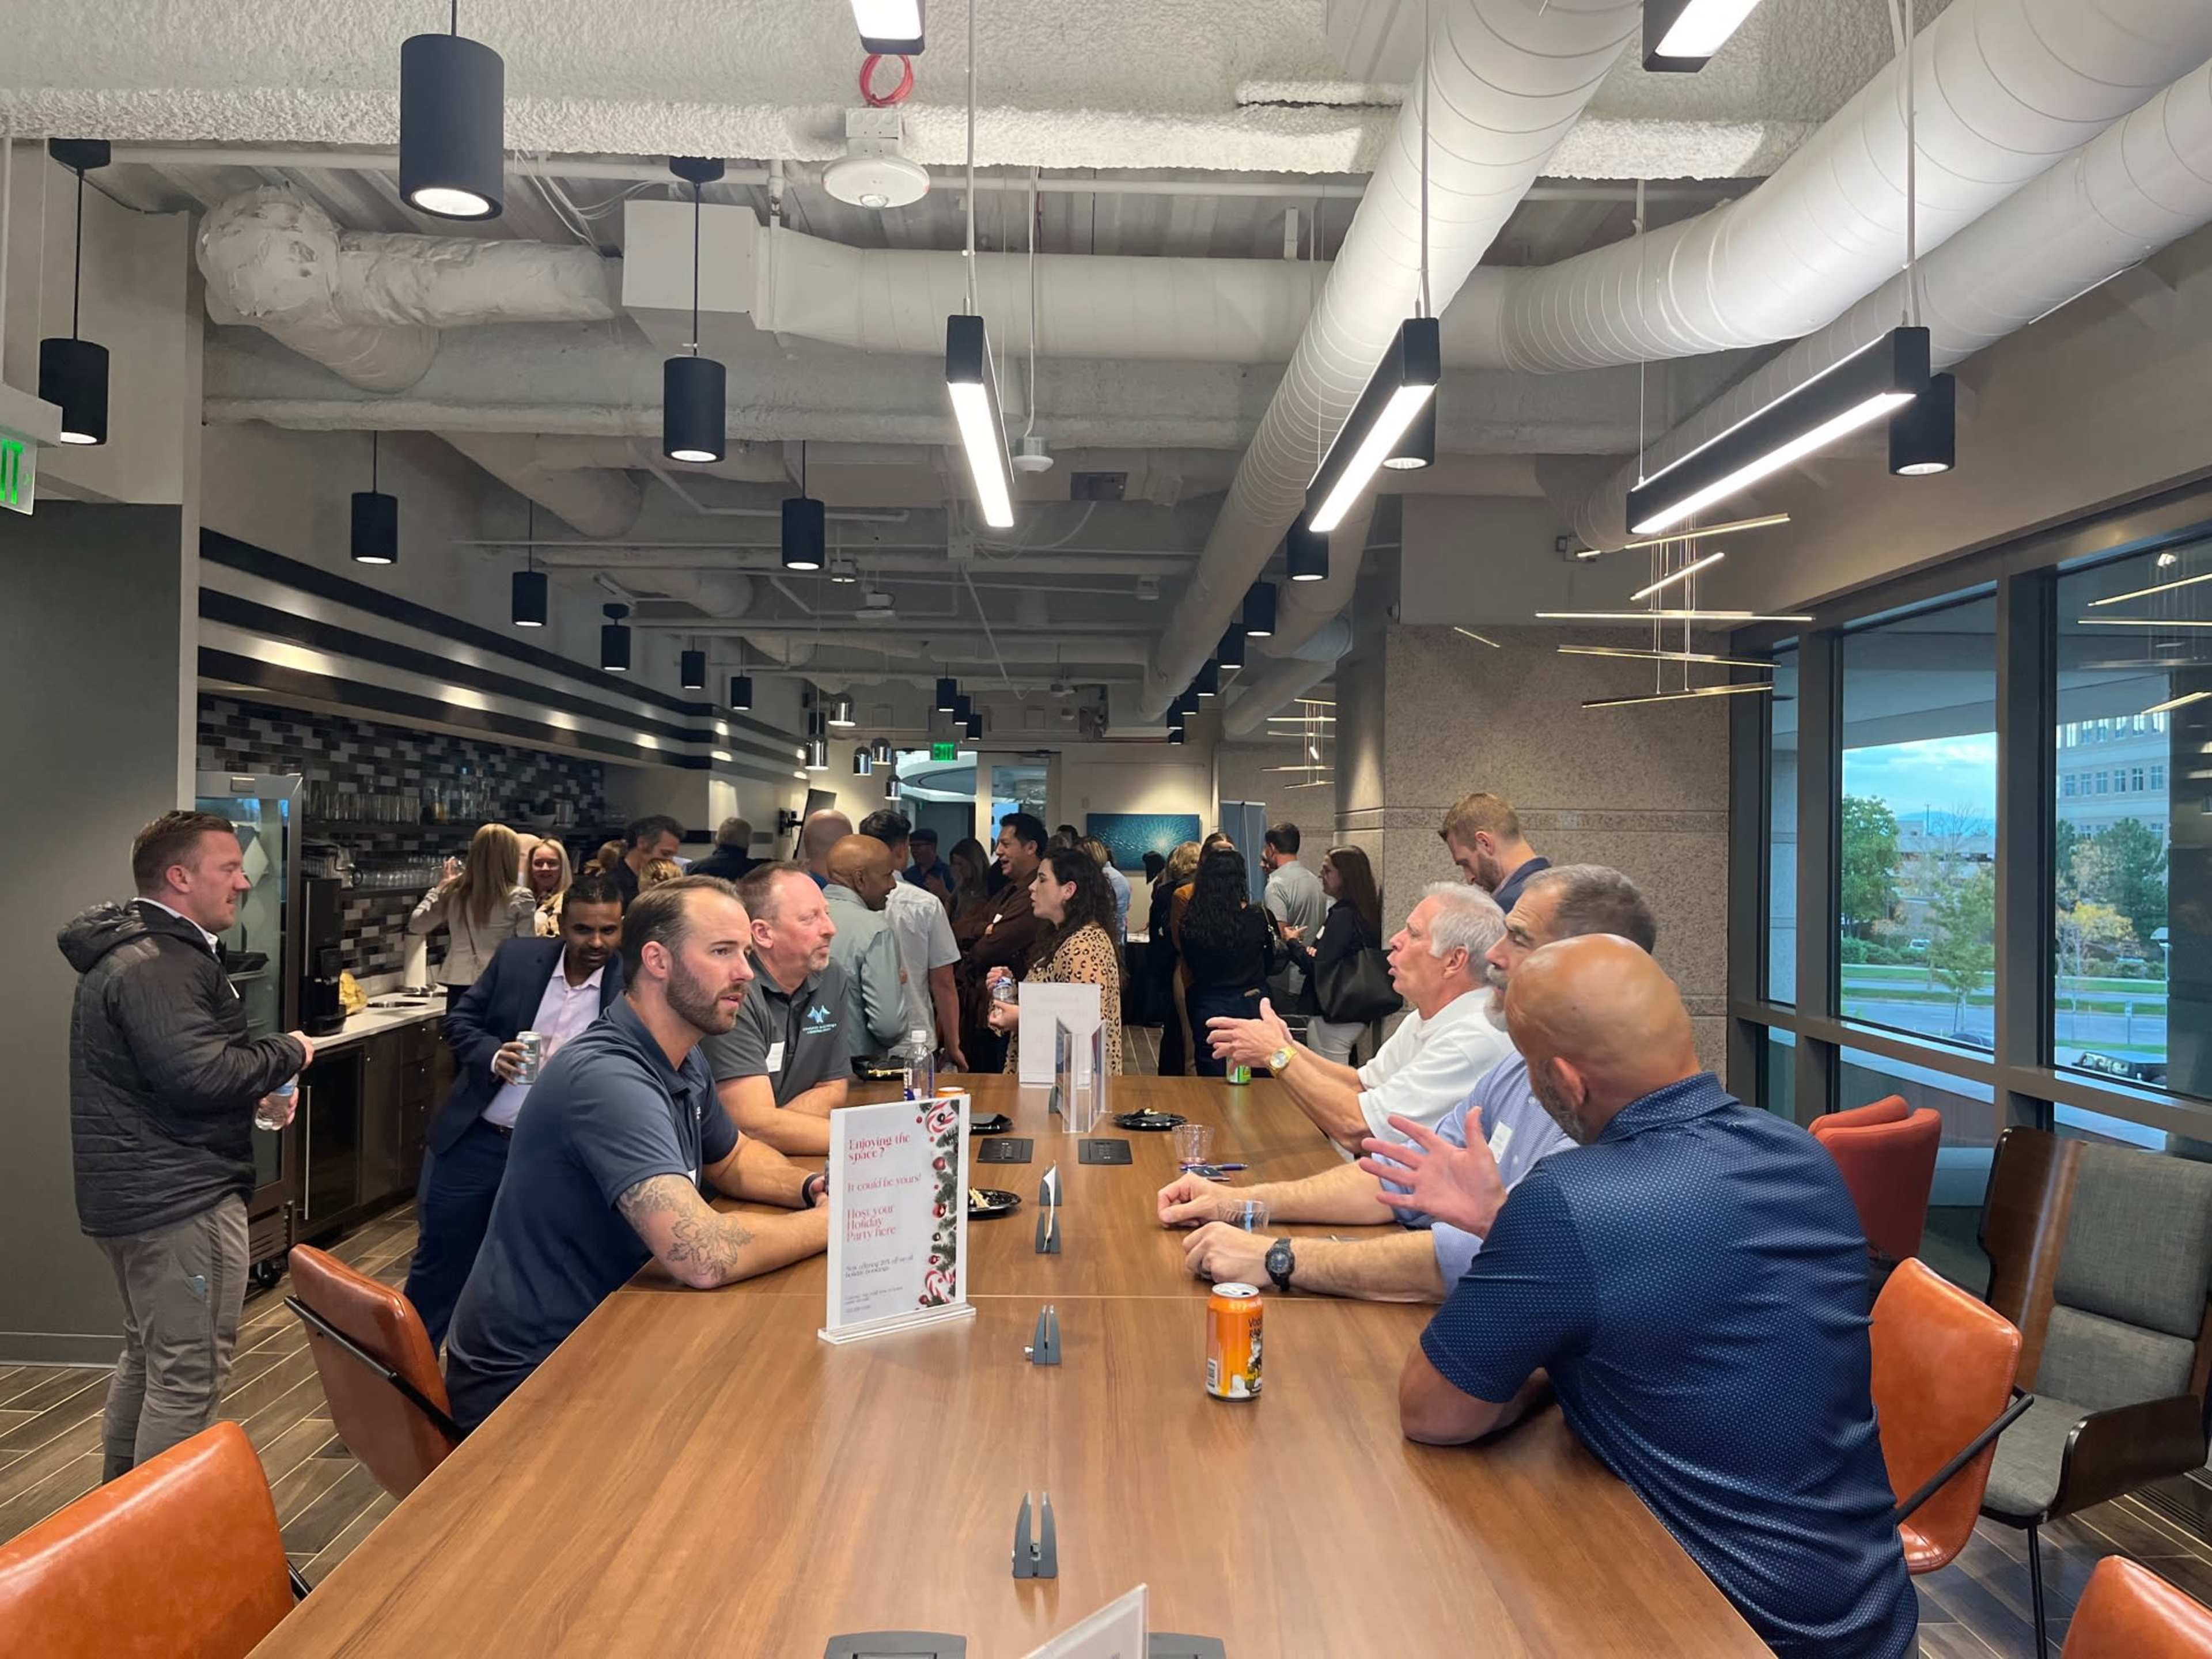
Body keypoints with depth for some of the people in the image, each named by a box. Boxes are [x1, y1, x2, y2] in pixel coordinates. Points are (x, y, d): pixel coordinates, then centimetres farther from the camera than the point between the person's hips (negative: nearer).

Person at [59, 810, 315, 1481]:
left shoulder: (141, 951, 15)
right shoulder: (157, 966, -20)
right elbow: (200, 1074, -30)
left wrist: (251, 1096, 10)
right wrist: (288, 1053, -13)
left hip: (140, 1194, 11)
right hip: (181, 1199, -11)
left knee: (147, 1357, 22)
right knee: (189, 1376, -4)